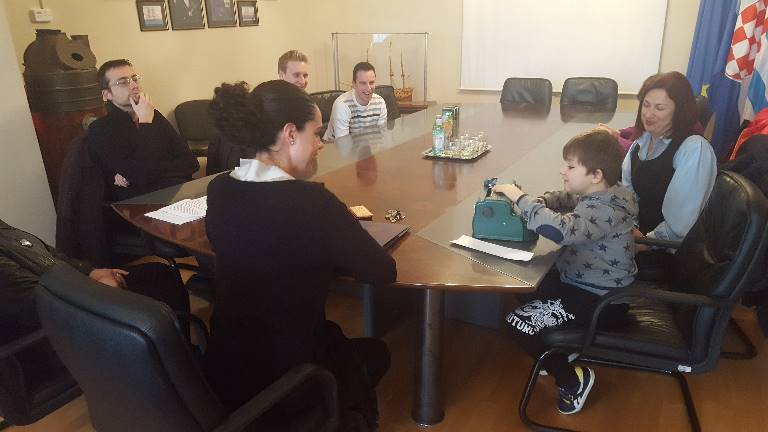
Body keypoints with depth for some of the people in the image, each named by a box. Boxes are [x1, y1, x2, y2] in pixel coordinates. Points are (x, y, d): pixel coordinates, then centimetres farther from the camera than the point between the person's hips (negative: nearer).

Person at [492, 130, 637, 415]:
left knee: (519, 323, -16)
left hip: (599, 300, -10)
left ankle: (573, 380, 4)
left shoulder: (606, 210, -28)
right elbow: (558, 200, 16)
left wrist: (520, 198, -33)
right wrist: (532, 204, -8)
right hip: (579, 280, 10)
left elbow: (560, 229, -45)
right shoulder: (592, 194, 2)